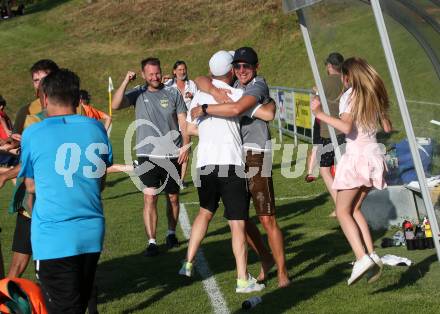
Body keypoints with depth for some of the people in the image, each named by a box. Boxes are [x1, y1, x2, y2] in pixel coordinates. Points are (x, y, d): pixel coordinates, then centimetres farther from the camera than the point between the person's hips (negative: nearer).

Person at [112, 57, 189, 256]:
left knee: (173, 197, 11)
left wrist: (185, 146, -4)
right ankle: (151, 242, -9)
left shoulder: (173, 94, 6)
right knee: (149, 197, -11)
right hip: (147, 154, -1)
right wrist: (125, 82, -17)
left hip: (172, 155, 1)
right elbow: (115, 105, -11)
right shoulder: (138, 94, 3)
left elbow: (183, 122, 6)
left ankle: (171, 233, 31)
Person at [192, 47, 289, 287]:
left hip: (256, 155, -8)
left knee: (267, 219, -6)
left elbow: (236, 109, -25)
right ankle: (266, 259, 30)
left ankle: (282, 272, 4)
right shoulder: (232, 84, 13)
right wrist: (213, 90, -11)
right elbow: (200, 81, 10)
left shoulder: (258, 85, -9)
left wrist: (204, 109, -14)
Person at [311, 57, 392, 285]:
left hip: (356, 154, -7)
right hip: (374, 153, 7)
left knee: (343, 211, -3)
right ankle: (371, 255, 5)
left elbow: (346, 127, -22)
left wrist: (320, 114, -19)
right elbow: (387, 128, 19)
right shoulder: (375, 95, 13)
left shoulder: (350, 95, -7)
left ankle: (362, 258, -19)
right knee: (354, 209, 17)